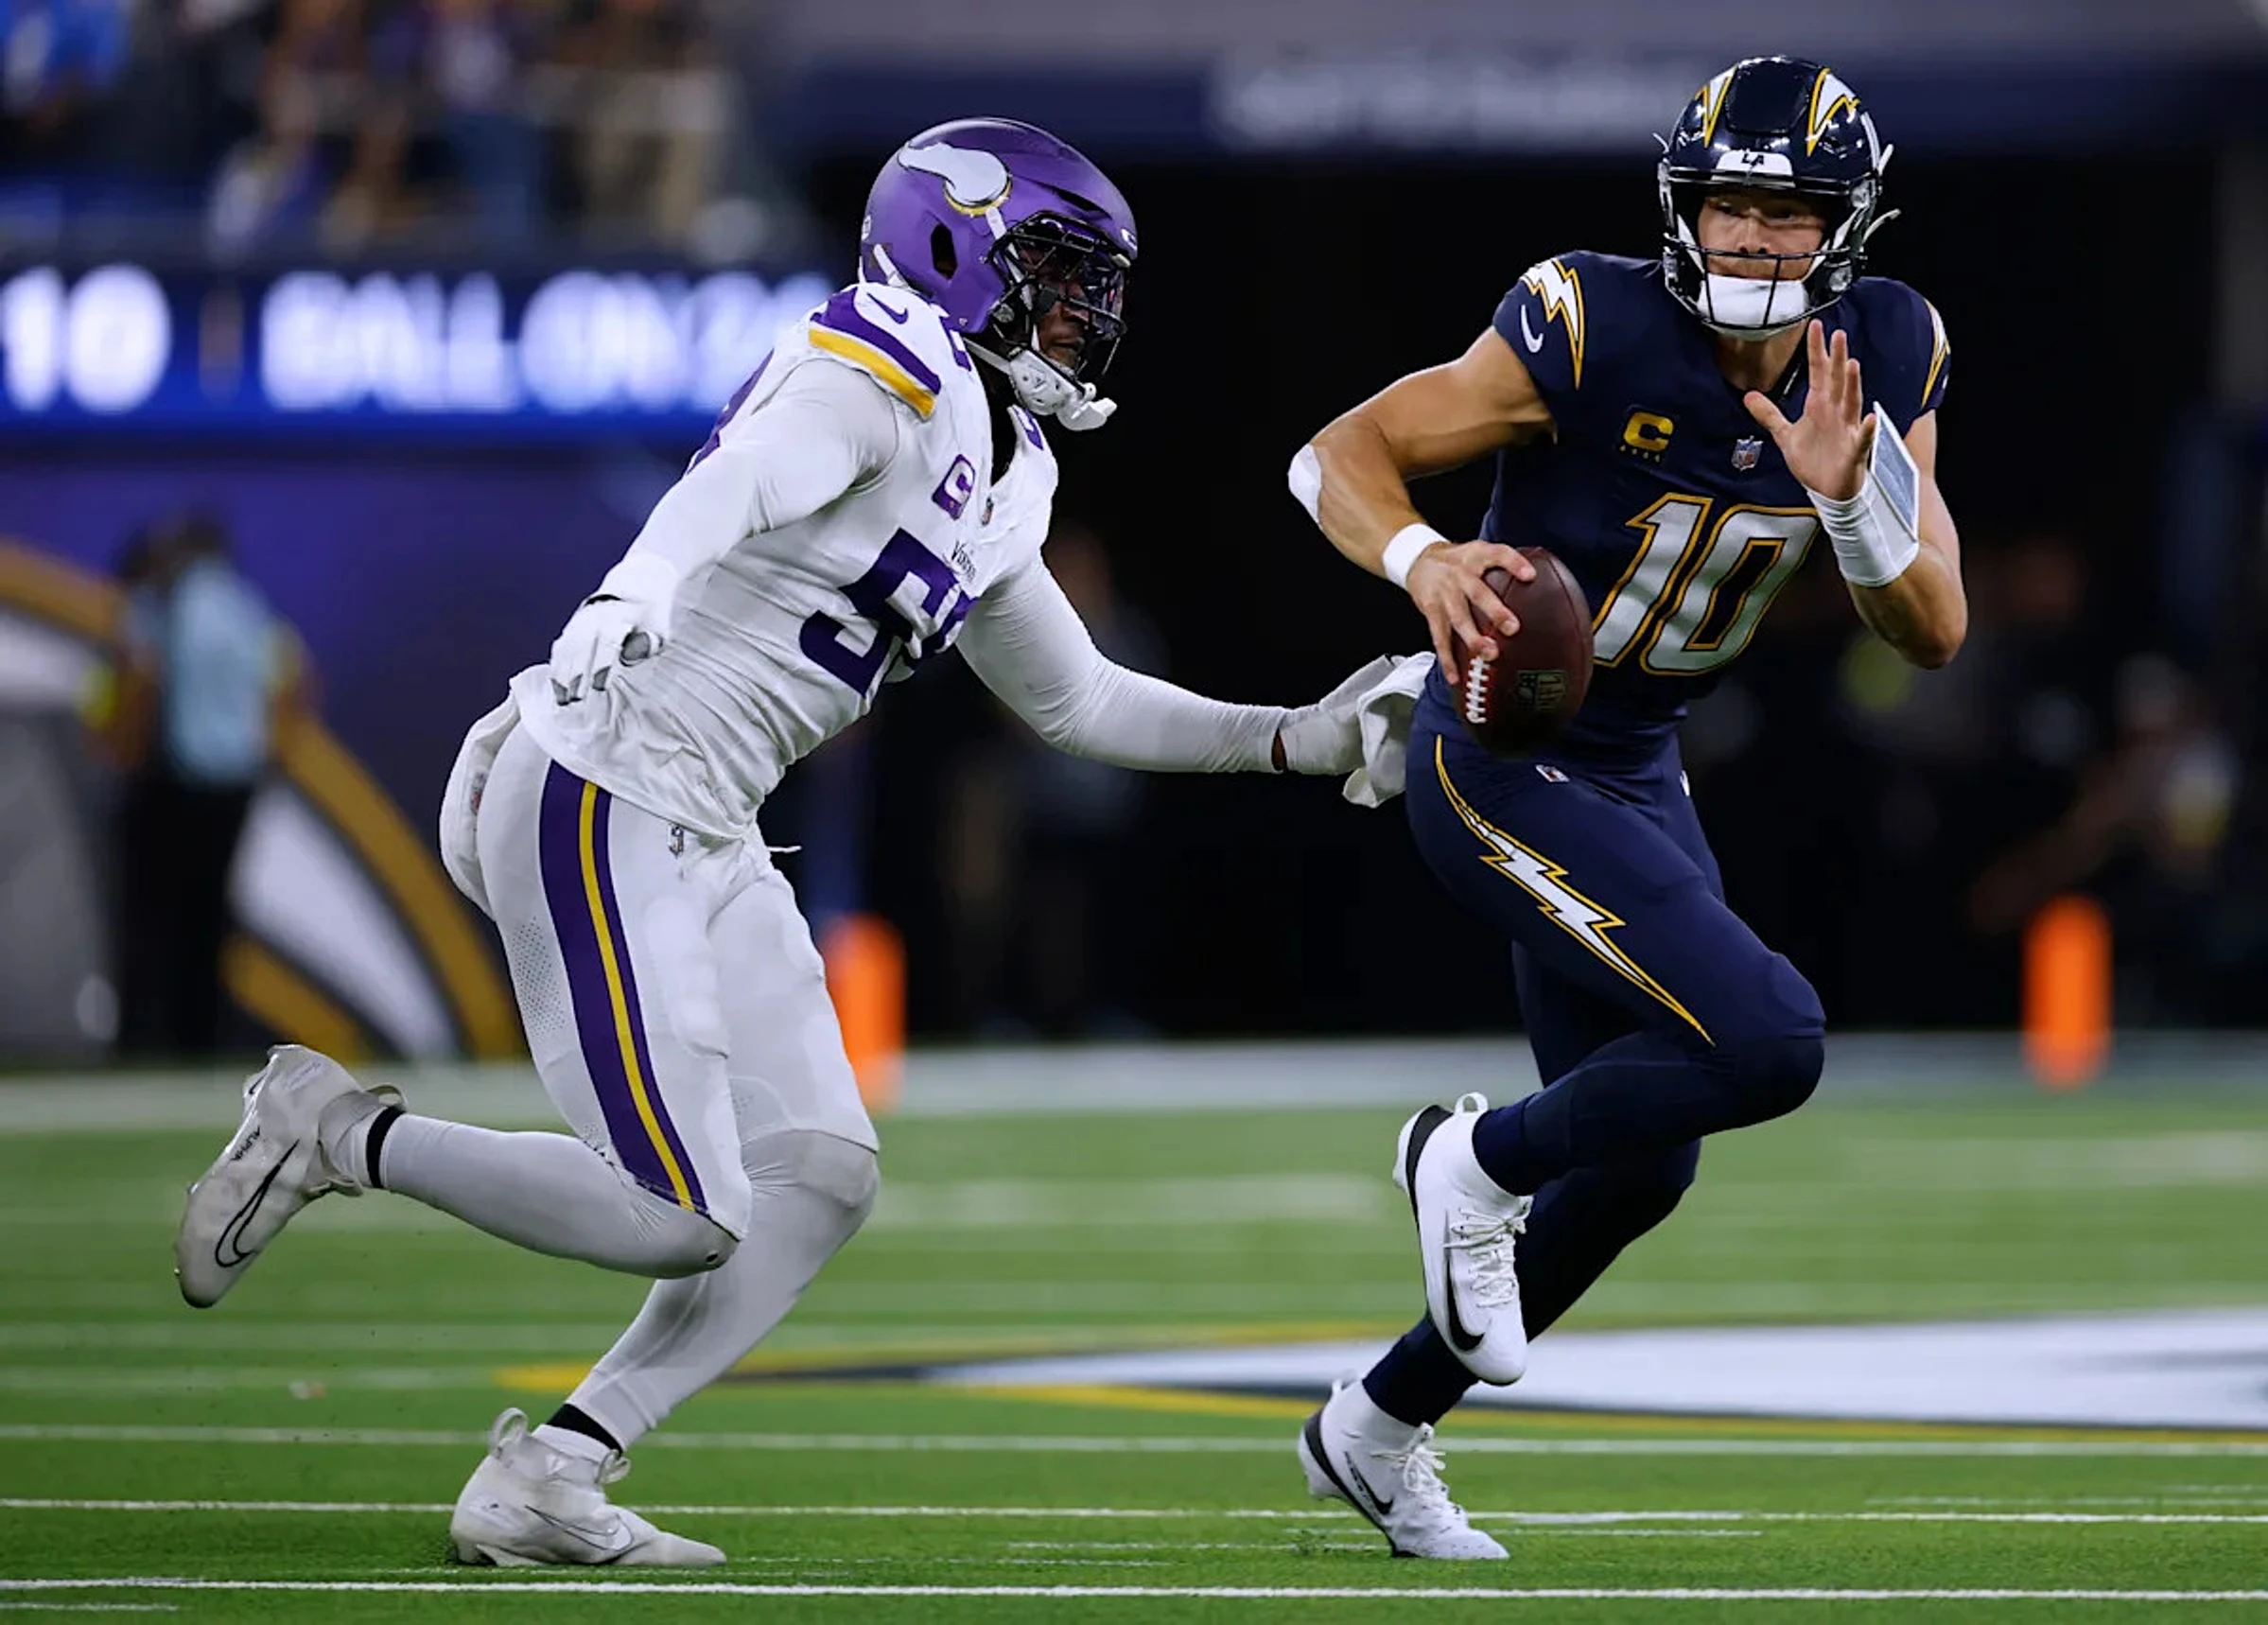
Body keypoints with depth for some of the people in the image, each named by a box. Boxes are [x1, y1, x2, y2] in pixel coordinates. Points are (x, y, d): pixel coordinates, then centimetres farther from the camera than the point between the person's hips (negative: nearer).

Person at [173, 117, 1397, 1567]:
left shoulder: (997, 468, 18)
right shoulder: (883, 381, -12)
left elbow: (1074, 700, 29)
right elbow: (728, 489, -32)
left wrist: (1293, 740, 24)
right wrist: (634, 598, -53)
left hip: (705, 844, 10)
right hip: (600, 806, -10)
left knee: (822, 1184, 2)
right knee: (683, 1220, -13)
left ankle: (545, 1481, 1)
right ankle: (342, 1133, 2)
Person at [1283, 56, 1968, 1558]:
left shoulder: (1885, 360, -5)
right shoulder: (1598, 332, -22)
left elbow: (1934, 633, -7)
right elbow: (1340, 455, -19)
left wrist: (1845, 489, -25)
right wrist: (1424, 558, -39)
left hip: (1635, 778, 8)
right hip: (1504, 767, -8)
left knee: (1637, 1170, 18)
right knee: (1766, 1042, -24)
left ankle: (1379, 1429, 37)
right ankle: (1478, 1164, 2)